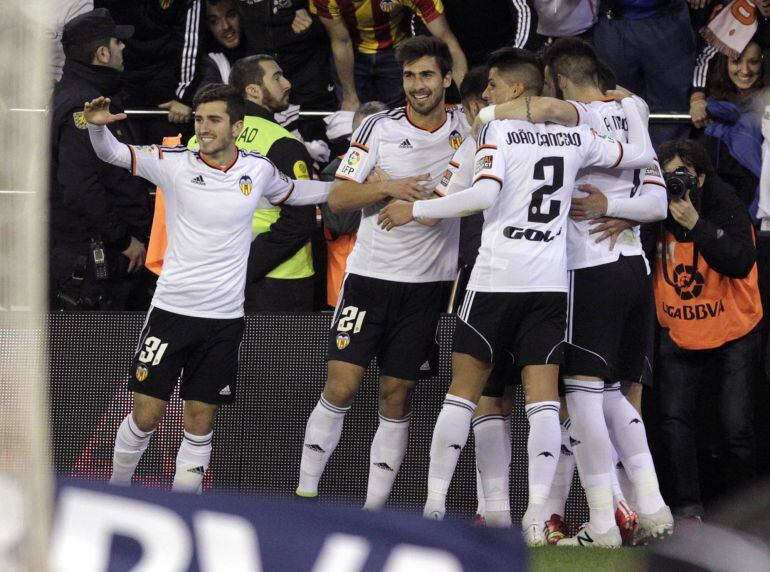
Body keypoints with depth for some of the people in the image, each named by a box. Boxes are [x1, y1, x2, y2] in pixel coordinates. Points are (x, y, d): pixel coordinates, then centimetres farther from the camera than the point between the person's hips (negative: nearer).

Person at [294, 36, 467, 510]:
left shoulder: (465, 128, 2)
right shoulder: (379, 127, -1)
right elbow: (339, 197, -2)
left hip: (427, 284, 1)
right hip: (370, 274, -1)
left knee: (398, 397, 1)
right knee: (341, 387, -9)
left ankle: (374, 507, 5)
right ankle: (306, 493, 1)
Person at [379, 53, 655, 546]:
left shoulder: (498, 128, -4)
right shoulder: (576, 136, 9)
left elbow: (485, 194, -16)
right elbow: (642, 155, 18)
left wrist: (415, 209, -8)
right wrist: (629, 103, 34)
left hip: (497, 278, -3)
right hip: (551, 280, 3)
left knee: (464, 389, 5)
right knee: (543, 395, 0)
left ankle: (435, 502, 5)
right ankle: (537, 515, -9)